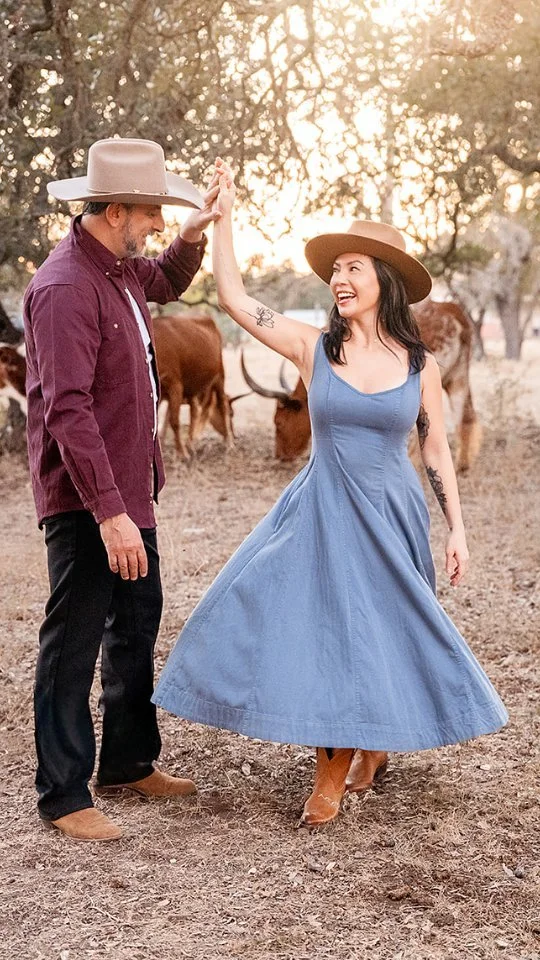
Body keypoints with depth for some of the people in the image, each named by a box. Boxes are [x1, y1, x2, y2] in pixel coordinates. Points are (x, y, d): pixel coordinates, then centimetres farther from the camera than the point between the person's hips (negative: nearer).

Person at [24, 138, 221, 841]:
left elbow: (165, 284, 34)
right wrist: (109, 511, -31)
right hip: (86, 500, -10)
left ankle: (129, 762, 34)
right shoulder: (65, 287, -21)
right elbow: (67, 410, -28)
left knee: (137, 625, 19)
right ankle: (63, 796, 10)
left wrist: (192, 237, 13)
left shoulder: (121, 269, 9)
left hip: (129, 490, 10)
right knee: (74, 644, -1)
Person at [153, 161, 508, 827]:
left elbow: (437, 453, 5)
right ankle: (336, 767, 19)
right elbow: (233, 299, -7)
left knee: (381, 634, 5)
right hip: (324, 515, 0)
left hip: (392, 519, 0)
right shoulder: (314, 348, -4)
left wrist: (456, 530, 3)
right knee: (325, 634, 1)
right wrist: (223, 216, -10)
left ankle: (376, 741, 30)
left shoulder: (421, 366, -2)